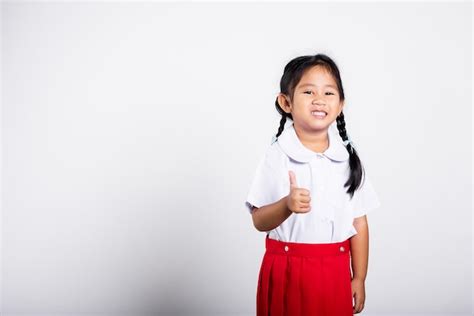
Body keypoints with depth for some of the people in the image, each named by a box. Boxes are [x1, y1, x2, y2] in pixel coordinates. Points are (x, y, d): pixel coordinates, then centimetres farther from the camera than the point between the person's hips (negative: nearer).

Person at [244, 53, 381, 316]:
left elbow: (359, 223, 4)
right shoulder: (277, 156, -8)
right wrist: (287, 205, -27)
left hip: (335, 273, 2)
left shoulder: (348, 157, 1)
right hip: (287, 271, -2)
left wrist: (359, 279, 4)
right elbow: (259, 221, -8)